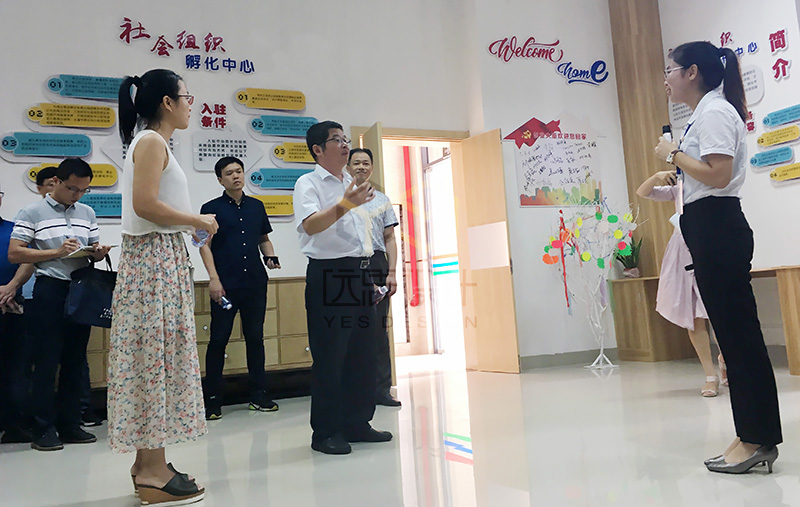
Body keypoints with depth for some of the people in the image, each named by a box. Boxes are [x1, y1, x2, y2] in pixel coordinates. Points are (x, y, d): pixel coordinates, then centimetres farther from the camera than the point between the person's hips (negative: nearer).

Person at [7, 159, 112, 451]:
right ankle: (43, 430, 8)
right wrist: (56, 252, -16)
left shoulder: (87, 213, 15)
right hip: (50, 290, -5)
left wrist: (99, 252, -3)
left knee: (75, 361, 9)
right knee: (46, 362, -1)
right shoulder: (32, 213, -1)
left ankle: (70, 425, 18)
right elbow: (14, 254, -7)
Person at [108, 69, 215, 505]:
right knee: (158, 352, -7)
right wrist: (197, 220, -10)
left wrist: (190, 224, 11)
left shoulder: (151, 143, 20)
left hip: (159, 258, 10)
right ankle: (153, 472, 0)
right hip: (156, 258, -10)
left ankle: (147, 460, 18)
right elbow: (144, 205, -19)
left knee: (153, 354, 10)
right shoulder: (152, 141, -9)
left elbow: (148, 205, 15)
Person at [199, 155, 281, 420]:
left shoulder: (256, 206, 13)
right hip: (226, 284, -3)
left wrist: (270, 256, 0)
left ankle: (258, 395, 18)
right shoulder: (211, 208, 2)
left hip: (255, 282, 4)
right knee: (219, 339, -1)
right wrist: (213, 278, -12)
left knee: (255, 337, 9)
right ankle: (213, 399, 9)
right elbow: (205, 246, -2)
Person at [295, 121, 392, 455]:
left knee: (363, 352, 10)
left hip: (357, 273, 8)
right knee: (329, 356, -4)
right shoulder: (308, 183, -5)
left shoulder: (350, 184, 19)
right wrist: (344, 205, -39)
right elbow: (311, 225, -24)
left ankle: (357, 423, 21)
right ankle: (325, 432, 7)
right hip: (328, 274, -8)